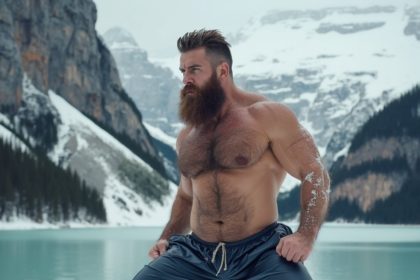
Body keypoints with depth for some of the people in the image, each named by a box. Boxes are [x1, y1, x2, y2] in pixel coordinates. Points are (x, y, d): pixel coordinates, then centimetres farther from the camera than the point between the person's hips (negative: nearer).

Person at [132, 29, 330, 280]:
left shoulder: (267, 116, -2)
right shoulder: (186, 137, 16)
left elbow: (315, 174, -4)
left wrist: (305, 236, -17)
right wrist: (167, 238, 13)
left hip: (261, 251, -5)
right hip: (195, 254, 5)